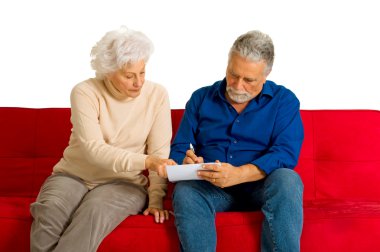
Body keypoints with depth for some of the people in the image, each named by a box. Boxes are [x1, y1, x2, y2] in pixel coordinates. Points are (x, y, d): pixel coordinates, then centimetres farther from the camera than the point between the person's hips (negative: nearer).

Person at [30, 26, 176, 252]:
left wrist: (155, 199, -16)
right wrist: (145, 161, -32)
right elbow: (93, 149, -20)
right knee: (49, 212, -33)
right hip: (74, 175, 0)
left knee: (94, 212, -34)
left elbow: (159, 151, -5)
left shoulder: (157, 95, -5)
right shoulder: (85, 92, -10)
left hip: (124, 182, 0)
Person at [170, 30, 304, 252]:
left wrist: (239, 174, -28)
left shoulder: (284, 101, 4)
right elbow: (178, 149, 9)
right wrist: (187, 163, -18)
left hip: (261, 185, -1)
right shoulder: (202, 98, 11)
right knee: (185, 191, -31)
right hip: (210, 186, 1)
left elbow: (286, 153, -11)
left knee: (287, 180, -34)